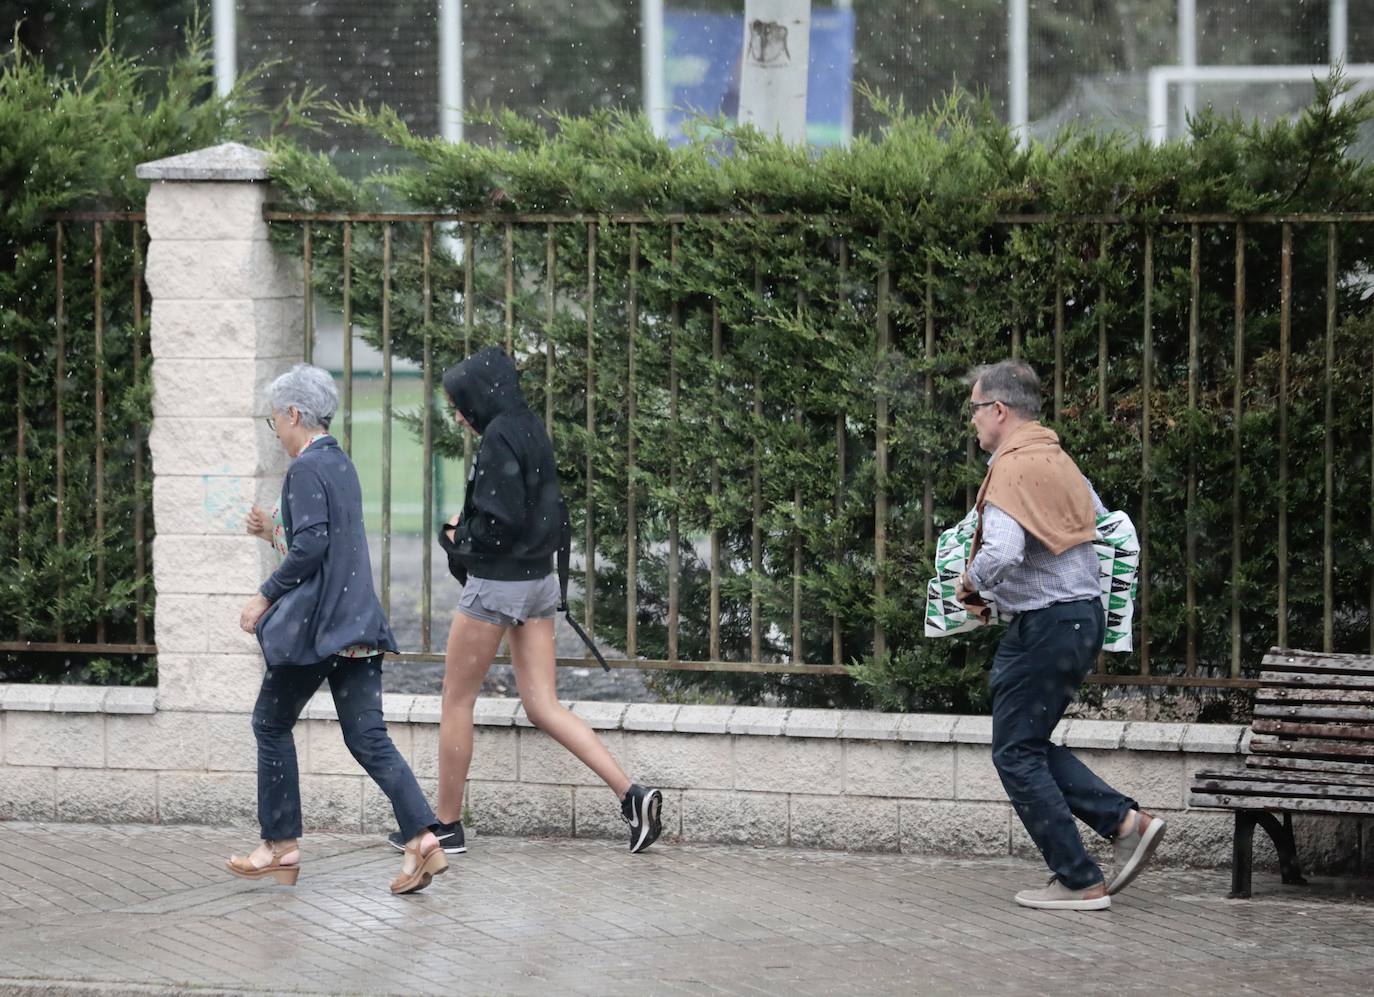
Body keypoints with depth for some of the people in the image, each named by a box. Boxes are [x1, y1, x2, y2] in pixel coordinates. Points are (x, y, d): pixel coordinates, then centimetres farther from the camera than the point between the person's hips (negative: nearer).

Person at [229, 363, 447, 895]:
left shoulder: (306, 469, -12)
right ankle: (422, 839, -12)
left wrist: (265, 597, -13)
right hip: (356, 624, 8)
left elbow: (312, 547, -21)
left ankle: (281, 847, 14)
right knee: (367, 737, 3)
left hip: (314, 625, -8)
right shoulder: (341, 465, 17)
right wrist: (275, 532, 28)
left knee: (272, 723, 9)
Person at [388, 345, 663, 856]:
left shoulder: (499, 439, -16)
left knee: (456, 702, 5)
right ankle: (631, 794, -5)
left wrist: (459, 539, -3)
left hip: (496, 584, -9)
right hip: (539, 580, 9)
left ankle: (447, 825, 13)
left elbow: (502, 521, -22)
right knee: (543, 705, 7)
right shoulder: (532, 432, 11)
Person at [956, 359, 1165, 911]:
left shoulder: (1011, 470, -17)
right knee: (1032, 744, 17)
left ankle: (1079, 882, -2)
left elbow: (1001, 552, -30)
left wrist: (970, 583, -11)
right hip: (1085, 613, 9)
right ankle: (1126, 820, 5)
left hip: (1044, 624, -9)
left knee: (1016, 753, -1)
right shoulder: (1059, 460, 12)